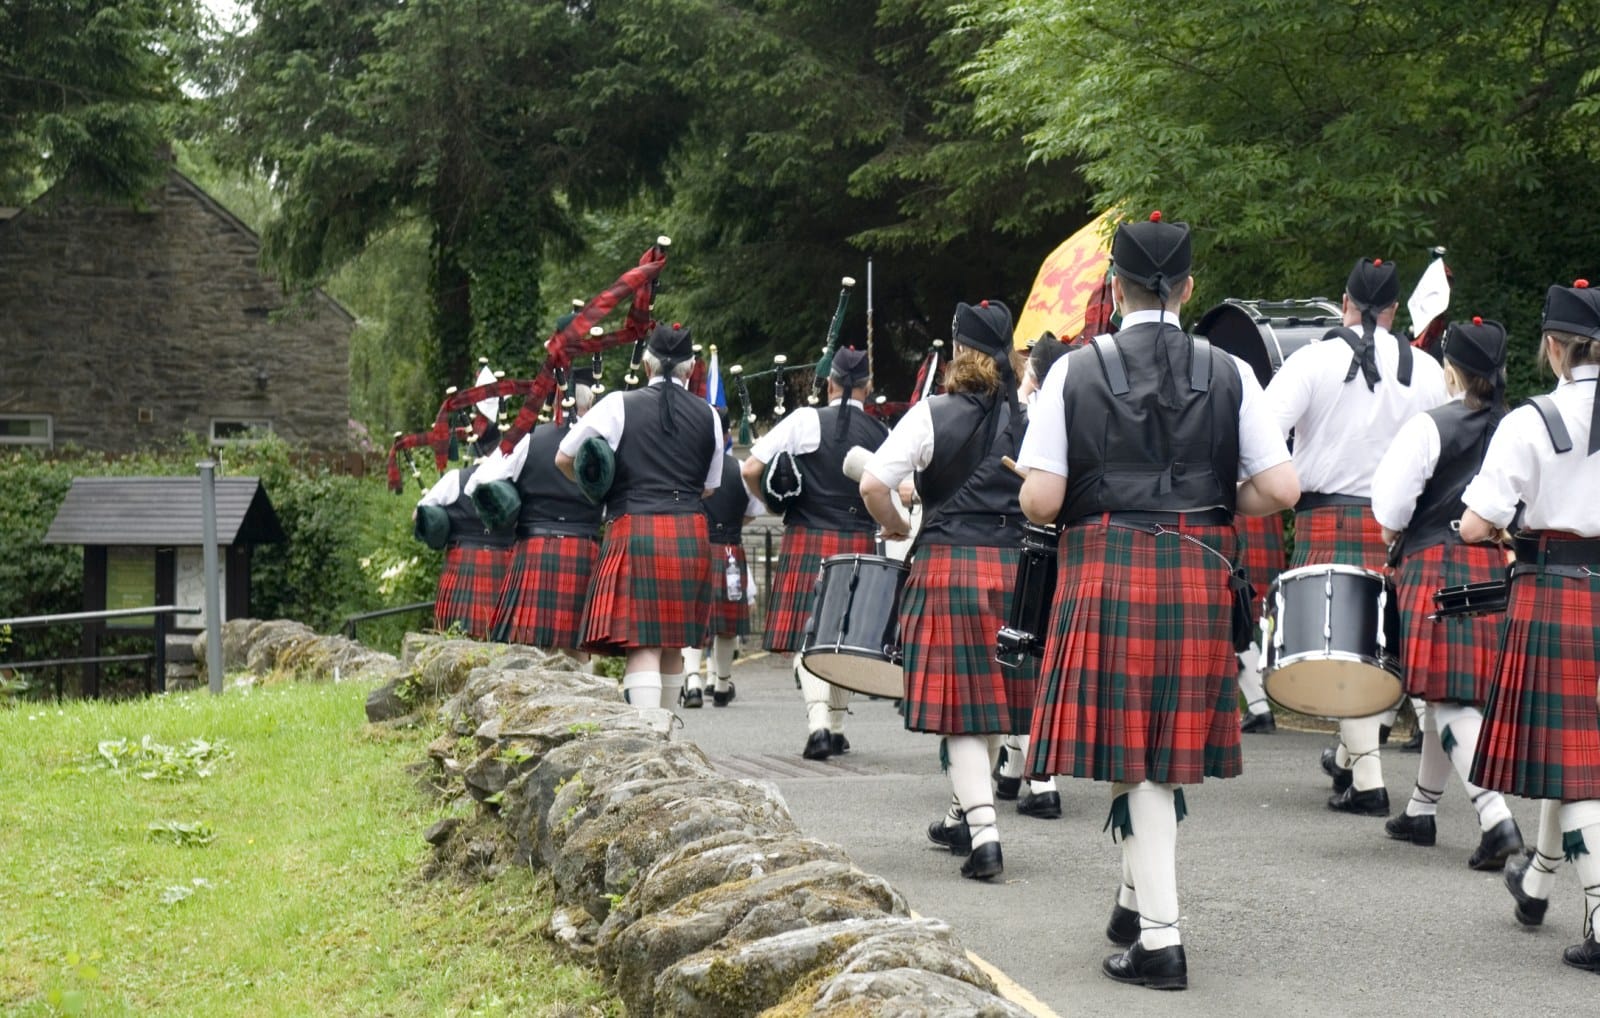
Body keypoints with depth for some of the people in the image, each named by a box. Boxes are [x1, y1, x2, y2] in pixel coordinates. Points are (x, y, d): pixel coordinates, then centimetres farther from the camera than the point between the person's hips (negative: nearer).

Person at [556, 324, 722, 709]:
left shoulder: (619, 406, -1)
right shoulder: (708, 416, 9)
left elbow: (564, 459, 5)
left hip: (635, 531, -4)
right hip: (690, 535, 4)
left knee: (642, 644, -8)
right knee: (672, 644, 15)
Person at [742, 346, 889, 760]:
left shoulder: (806, 421, -5)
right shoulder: (882, 436, 3)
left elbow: (750, 471, -8)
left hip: (807, 541, -3)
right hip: (859, 547, 3)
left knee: (806, 635, -3)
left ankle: (818, 723, -21)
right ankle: (836, 728, 19)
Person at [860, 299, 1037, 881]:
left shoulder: (931, 415, -5)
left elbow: (872, 484, -12)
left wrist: (896, 527, 5)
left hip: (948, 564, -4)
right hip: (1015, 565, 4)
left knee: (959, 706, -3)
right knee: (991, 699, 16)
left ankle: (984, 833, -15)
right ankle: (962, 817, 30)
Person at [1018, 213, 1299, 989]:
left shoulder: (1075, 371, -3)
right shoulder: (1227, 373, 2)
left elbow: (1039, 501, -7)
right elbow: (1280, 490, -3)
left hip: (1106, 571, -2)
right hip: (1197, 574, 2)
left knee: (1134, 755, 1)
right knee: (1167, 747, 15)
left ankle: (1160, 940, -1)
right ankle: (1136, 904, 29)